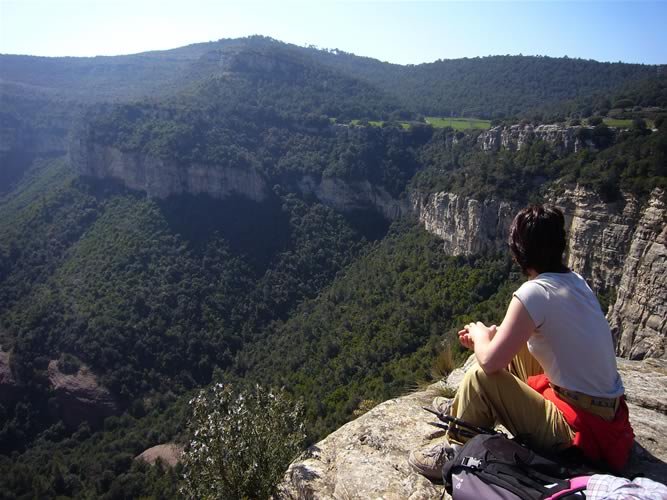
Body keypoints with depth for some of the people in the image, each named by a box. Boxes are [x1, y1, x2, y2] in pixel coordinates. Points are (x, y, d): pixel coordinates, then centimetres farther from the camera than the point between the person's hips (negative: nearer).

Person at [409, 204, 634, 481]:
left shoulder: (533, 293, -25)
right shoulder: (575, 281, 1)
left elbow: (490, 361, -23)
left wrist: (480, 335, -2)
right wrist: (489, 336, 11)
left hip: (580, 428, -9)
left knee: (481, 376, -16)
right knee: (513, 348, 17)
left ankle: (455, 451, 7)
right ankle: (465, 407, 34)